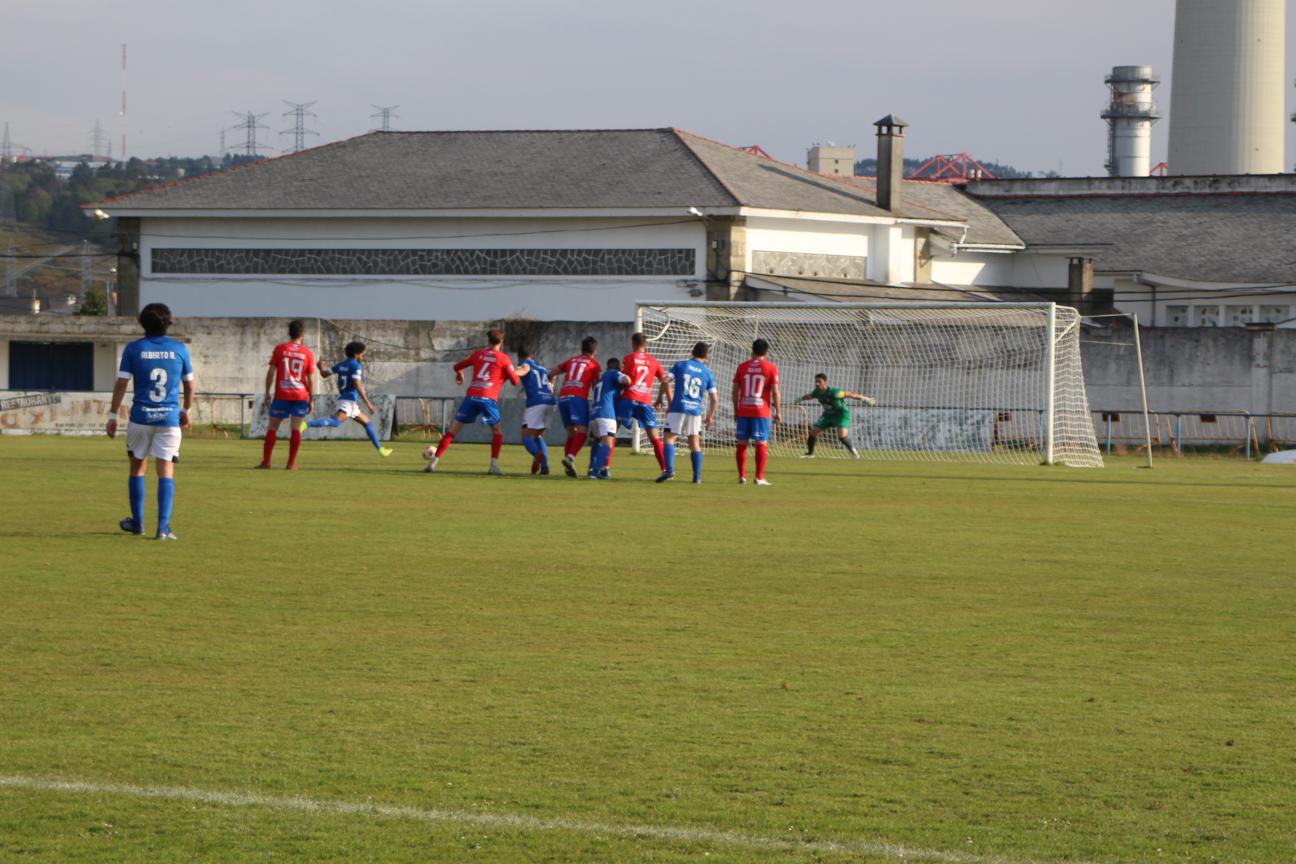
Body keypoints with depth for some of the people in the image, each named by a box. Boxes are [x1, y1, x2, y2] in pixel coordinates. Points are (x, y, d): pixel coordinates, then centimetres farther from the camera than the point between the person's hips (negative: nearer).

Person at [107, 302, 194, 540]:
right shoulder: (179, 349, 3)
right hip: (169, 418, 0)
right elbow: (189, 385, 11)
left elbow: (121, 384, -4)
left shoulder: (133, 349, -2)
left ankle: (137, 523, 25)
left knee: (138, 467, 16)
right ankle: (163, 528, -10)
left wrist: (113, 416, 2)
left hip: (141, 416, 0)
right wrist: (186, 411, 27)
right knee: (166, 471, -1)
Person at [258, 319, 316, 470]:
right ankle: (291, 463, -1)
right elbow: (311, 379, 0)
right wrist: (311, 400, 7)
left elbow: (271, 372, -1)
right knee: (296, 429, 3)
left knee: (272, 427, 7)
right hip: (300, 395, 0)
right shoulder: (308, 353, 0)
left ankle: (266, 461, 2)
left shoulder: (280, 349, 0)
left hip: (281, 395, 0)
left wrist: (267, 393, 6)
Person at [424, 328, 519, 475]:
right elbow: (515, 381, 4)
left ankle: (433, 461, -1)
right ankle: (494, 465, 1)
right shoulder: (503, 358, 5)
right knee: (496, 431, 15)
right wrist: (506, 376, 26)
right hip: (488, 398, -2)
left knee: (453, 429, 6)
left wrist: (459, 374, 49)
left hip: (471, 396, 2)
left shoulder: (478, 354, 15)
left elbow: (457, 366, 25)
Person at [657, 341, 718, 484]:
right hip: (695, 410, 2)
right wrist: (710, 416, 22)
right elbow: (714, 399, 10)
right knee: (694, 443, 12)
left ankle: (669, 470, -18)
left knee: (669, 438, 1)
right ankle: (697, 476, 11)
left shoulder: (680, 365, 5)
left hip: (678, 408, -2)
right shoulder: (707, 373, 10)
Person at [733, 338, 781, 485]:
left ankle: (741, 476, 9)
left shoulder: (742, 367, 5)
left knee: (742, 443, 9)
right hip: (761, 412, -3)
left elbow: (735, 390, 7)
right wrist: (778, 412, 1)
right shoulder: (771, 368, -3)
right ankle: (759, 478, -4)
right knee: (762, 444, 0)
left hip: (743, 411, 3)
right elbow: (775, 392, -6)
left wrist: (736, 410, 16)